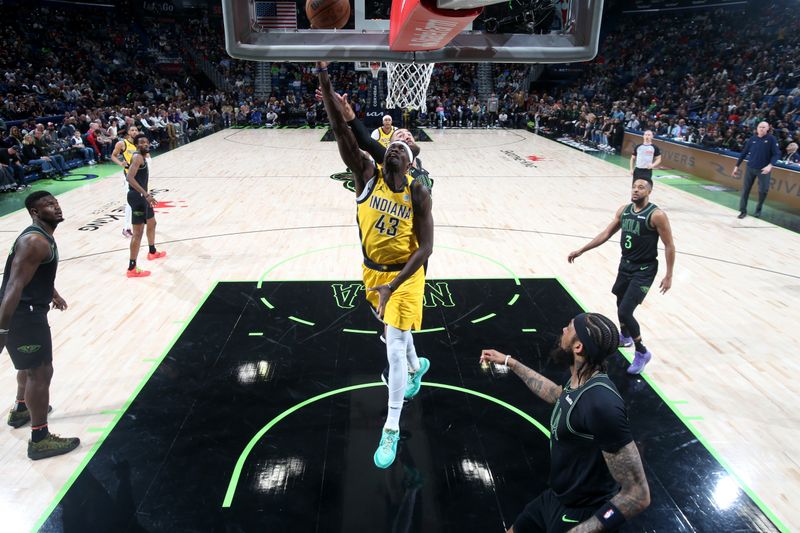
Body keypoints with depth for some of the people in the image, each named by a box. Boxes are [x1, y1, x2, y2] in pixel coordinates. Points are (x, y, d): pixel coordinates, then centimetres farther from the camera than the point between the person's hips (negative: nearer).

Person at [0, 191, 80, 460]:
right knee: (41, 372, -5)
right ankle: (40, 440, 5)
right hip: (22, 315, -11)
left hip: (30, 310, 11)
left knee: (31, 365, 28)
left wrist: (53, 294, 45)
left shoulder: (42, 237, 11)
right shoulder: (34, 242, -22)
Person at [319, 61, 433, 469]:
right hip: (372, 271, 4)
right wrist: (323, 75, -31)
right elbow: (340, 128, -22)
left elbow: (425, 246, -20)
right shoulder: (366, 173, -12)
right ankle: (417, 366, 58)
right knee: (395, 333, 24)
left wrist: (393, 284, -30)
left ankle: (391, 430, 9)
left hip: (405, 276, -4)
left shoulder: (418, 193, -17)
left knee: (395, 347, -5)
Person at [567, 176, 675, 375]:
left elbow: (669, 245, -13)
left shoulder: (657, 215, -18)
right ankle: (625, 337, 51)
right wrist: (580, 251, 6)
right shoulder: (623, 210, 1)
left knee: (625, 312, -15)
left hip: (644, 270, -7)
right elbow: (606, 234, 8)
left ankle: (642, 352, 5)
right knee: (621, 304, 23)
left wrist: (668, 276, -13)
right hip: (625, 265, 7)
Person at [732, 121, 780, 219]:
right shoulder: (752, 139, 2)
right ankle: (743, 211, 10)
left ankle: (758, 209, 25)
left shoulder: (771, 139, -6)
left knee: (763, 191, 3)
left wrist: (770, 165, -25)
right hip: (750, 168, 2)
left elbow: (777, 154, -9)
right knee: (745, 190, 1)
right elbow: (744, 153, 8)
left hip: (764, 170, -2)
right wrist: (737, 166, 8)